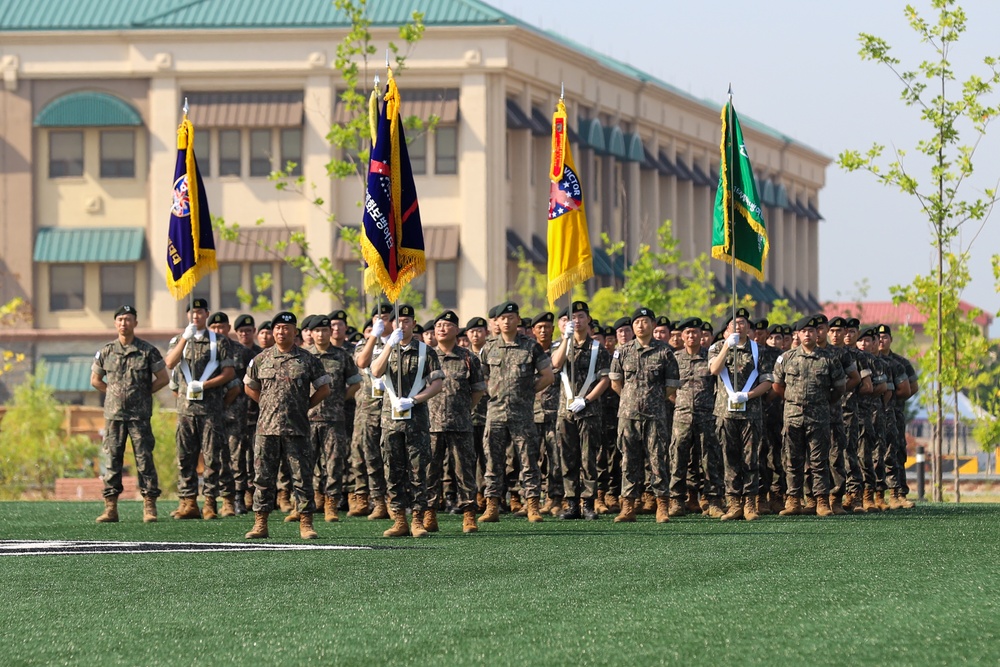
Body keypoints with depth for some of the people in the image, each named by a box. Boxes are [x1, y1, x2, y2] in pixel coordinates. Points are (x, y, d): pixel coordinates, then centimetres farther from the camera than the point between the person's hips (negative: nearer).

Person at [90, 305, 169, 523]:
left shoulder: (147, 351, 0)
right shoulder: (106, 352, 8)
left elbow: (163, 378, 4)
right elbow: (95, 380, 18)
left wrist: (145, 393, 2)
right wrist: (113, 393, 9)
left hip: (140, 415, -2)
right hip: (114, 414, 2)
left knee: (144, 460, -2)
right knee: (111, 460, 1)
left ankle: (149, 507, 1)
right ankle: (110, 508, 4)